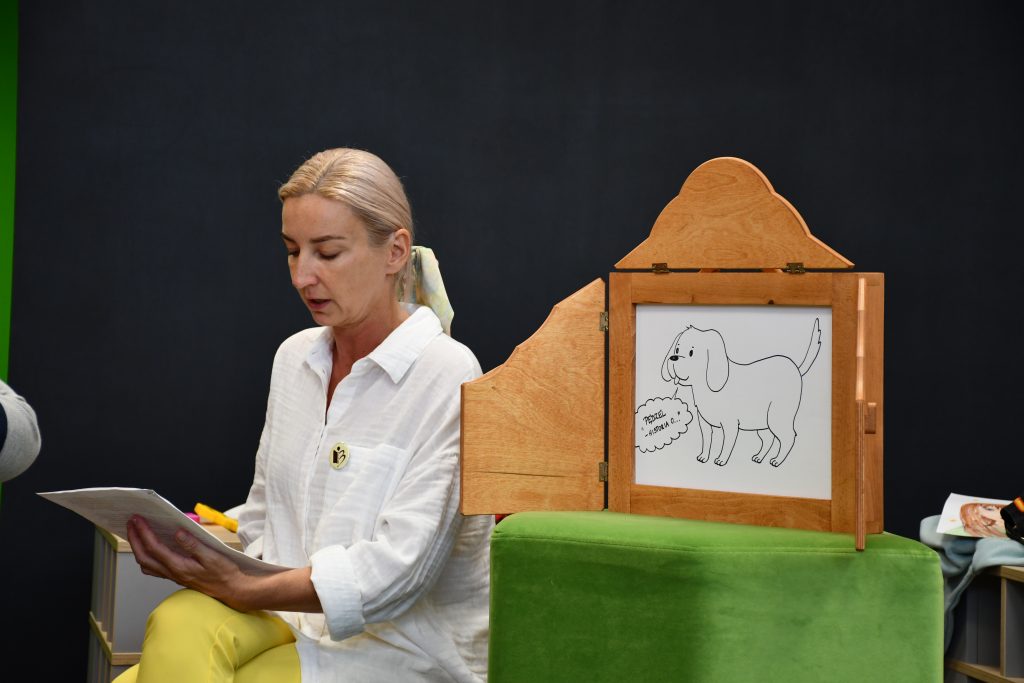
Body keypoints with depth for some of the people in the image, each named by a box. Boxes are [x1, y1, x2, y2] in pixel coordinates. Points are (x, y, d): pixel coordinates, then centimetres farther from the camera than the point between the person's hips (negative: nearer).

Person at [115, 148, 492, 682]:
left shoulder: (446, 377, -10)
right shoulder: (295, 357, 13)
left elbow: (397, 566, -18)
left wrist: (246, 590, -23)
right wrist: (201, 557, -2)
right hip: (290, 620, 6)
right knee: (177, 624, -27)